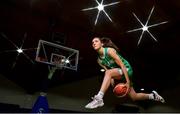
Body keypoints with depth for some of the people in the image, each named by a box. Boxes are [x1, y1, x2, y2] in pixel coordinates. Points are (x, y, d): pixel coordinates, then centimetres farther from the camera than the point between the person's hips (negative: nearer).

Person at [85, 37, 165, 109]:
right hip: (118, 74, 7)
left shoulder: (109, 50, -21)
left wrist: (128, 81, -26)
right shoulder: (99, 61, 0)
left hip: (127, 70, -7)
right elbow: (108, 71, 1)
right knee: (134, 97, 12)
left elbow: (122, 65, -24)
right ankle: (152, 95, 38)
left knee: (108, 72, -34)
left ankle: (99, 99, -38)